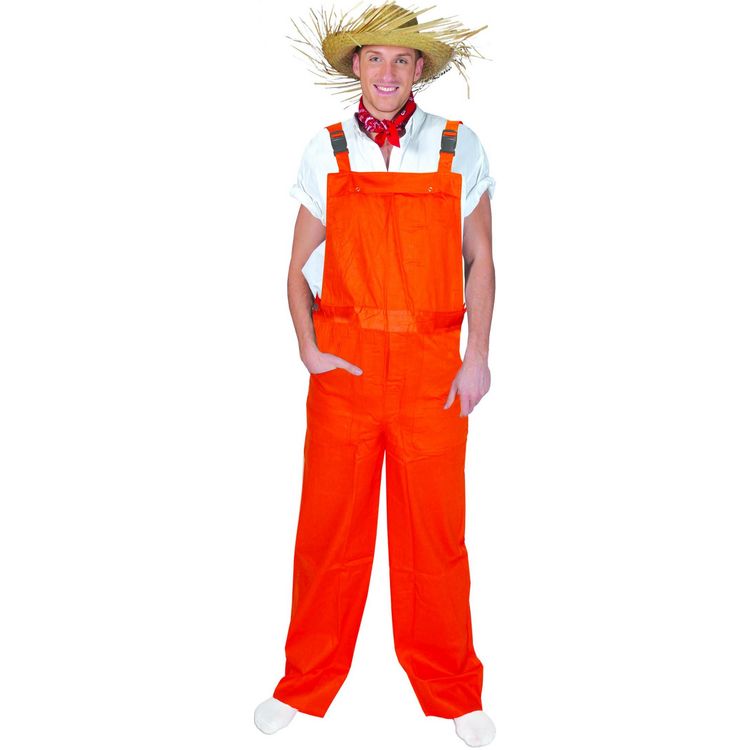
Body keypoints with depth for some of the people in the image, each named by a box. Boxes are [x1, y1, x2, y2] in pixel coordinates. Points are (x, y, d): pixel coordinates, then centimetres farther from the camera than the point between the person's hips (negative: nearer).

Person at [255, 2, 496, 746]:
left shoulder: (458, 146, 7)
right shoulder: (326, 151, 8)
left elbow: (480, 262, 8)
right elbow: (301, 266, 8)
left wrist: (478, 356, -2)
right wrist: (309, 350, -5)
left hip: (433, 364, 0)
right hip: (345, 363, 1)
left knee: (435, 530, 5)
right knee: (329, 527, 5)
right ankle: (307, 685, 25)